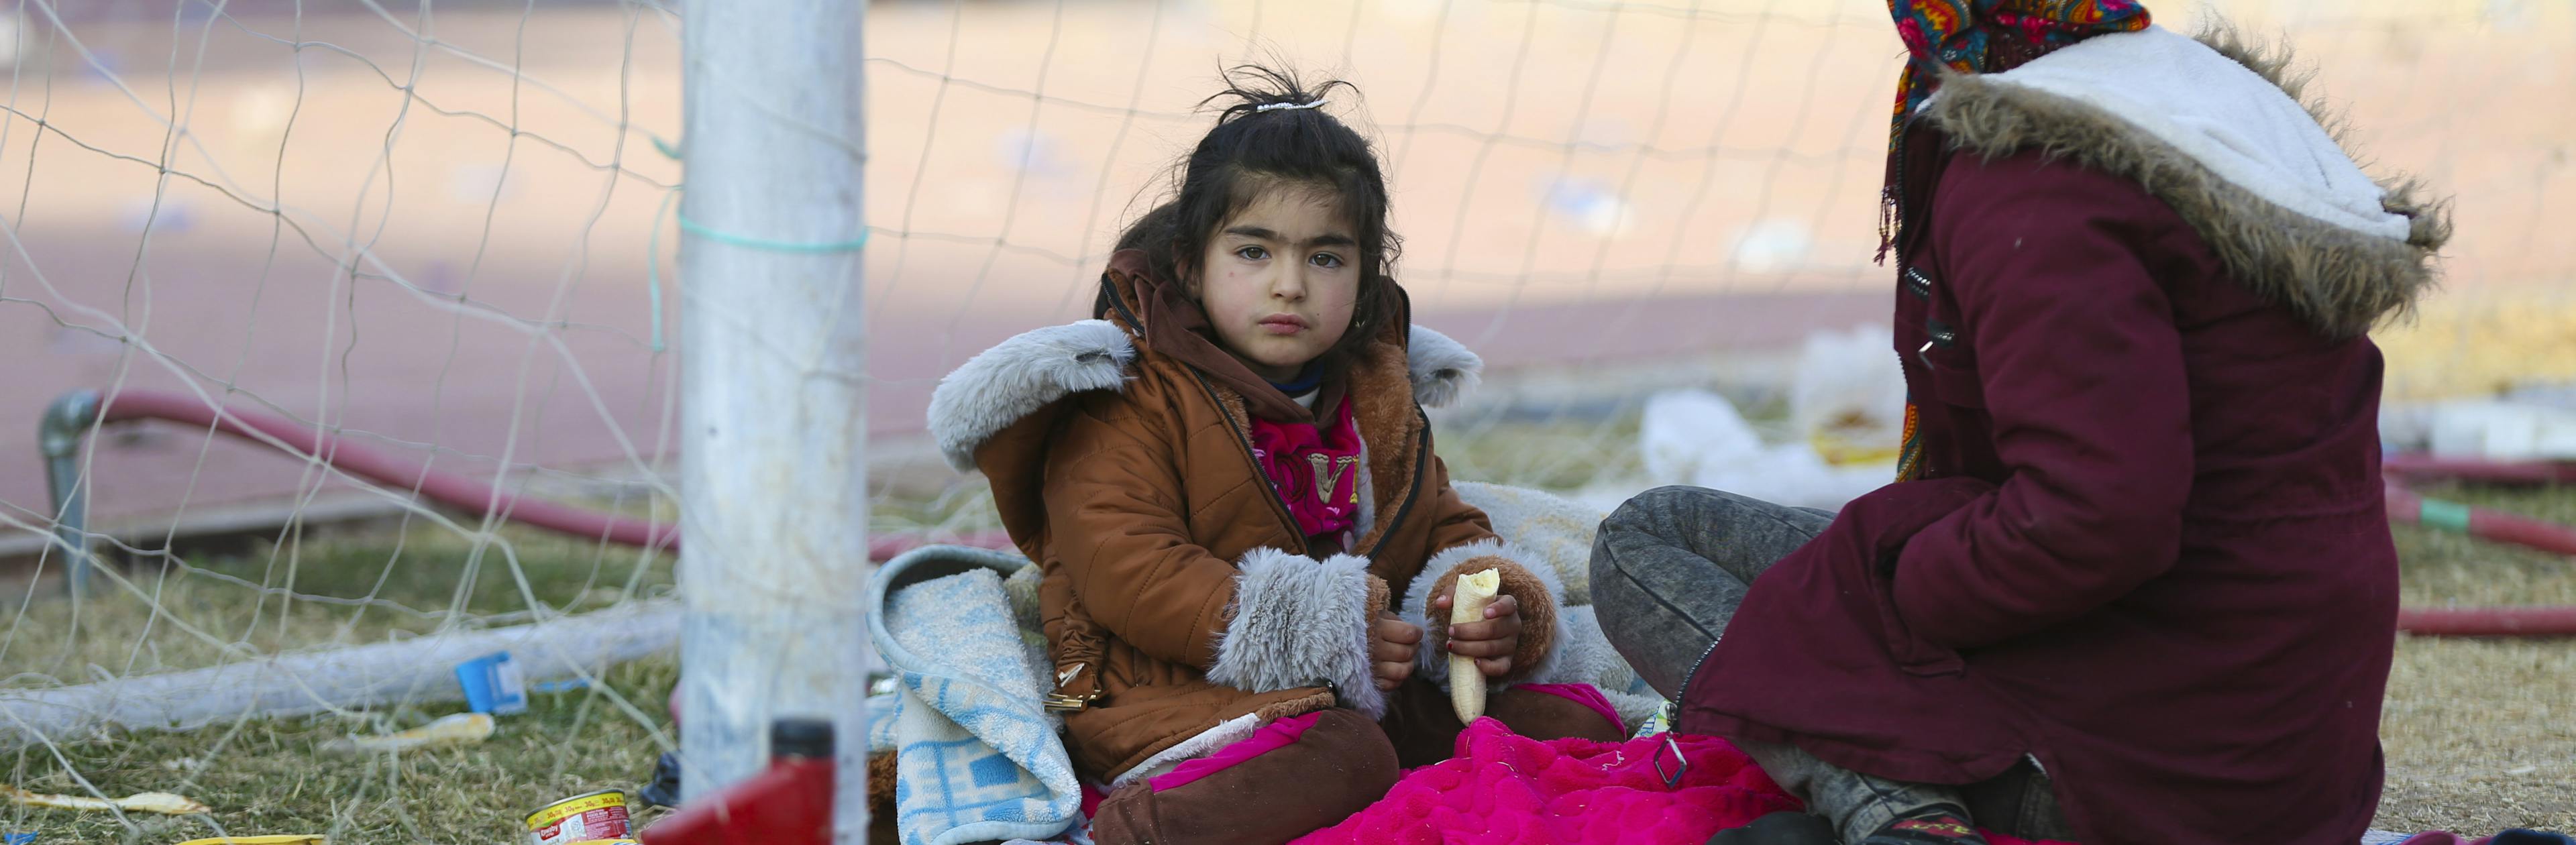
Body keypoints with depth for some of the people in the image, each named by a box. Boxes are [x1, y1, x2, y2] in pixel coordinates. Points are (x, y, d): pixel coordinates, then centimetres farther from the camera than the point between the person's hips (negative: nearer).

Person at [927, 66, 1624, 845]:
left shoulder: (1375, 396, 18)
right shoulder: (1134, 400, -4)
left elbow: (1443, 527, 25)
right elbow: (1126, 574, -16)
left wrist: (1492, 608, -2)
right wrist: (1316, 634, -23)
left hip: (1372, 686, 7)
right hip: (1174, 689, -7)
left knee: (1574, 722, -10)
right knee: (1338, 758, -39)